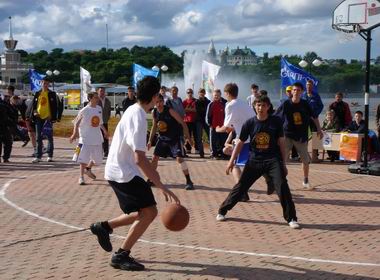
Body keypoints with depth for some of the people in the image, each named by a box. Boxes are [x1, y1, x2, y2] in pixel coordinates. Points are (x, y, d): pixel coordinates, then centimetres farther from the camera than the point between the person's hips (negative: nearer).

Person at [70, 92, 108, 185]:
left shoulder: (99, 108, 5)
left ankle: (88, 169, 40)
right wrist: (75, 133, -16)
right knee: (83, 159, -7)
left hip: (97, 138, 6)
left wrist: (104, 130, 23)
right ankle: (81, 177, 4)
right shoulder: (84, 111, -12)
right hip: (86, 138, -6)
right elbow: (76, 122, -7)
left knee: (97, 158, 14)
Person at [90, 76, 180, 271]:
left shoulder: (133, 110, 8)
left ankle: (104, 227, 21)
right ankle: (121, 256, -4)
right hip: (123, 173, -10)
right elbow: (140, 159, -28)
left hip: (118, 170, 10)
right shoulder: (138, 117, -22)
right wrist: (162, 187, -30)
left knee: (144, 212, 15)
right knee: (149, 211, -11)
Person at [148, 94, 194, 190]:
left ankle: (189, 181, -9)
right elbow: (154, 127, 11)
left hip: (175, 138, -6)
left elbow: (182, 123, -16)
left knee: (179, 158, -17)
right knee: (155, 157, 5)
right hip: (163, 138, 6)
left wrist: (188, 137, -19)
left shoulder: (170, 111, -21)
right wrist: (150, 141, 8)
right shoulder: (154, 112, -4)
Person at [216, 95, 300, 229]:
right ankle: (222, 211, 19)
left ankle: (291, 218, -6)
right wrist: (232, 160, 1)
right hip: (254, 160, 1)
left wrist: (284, 164, 1)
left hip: (273, 159, -1)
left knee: (282, 186, -16)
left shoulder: (276, 121, -4)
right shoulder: (250, 123, -3)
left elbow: (281, 143, 1)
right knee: (241, 186, 4)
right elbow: (240, 142, 6)